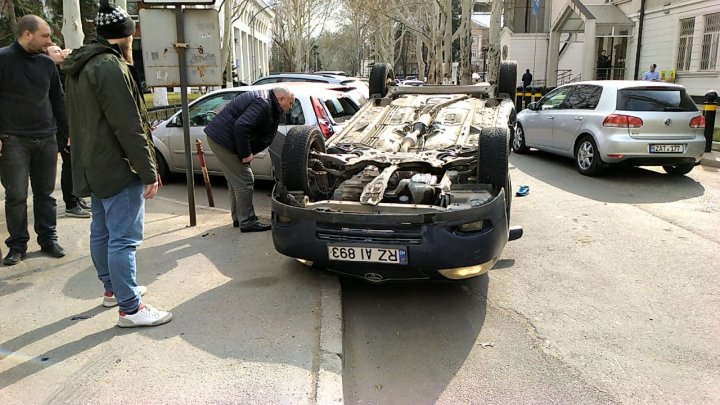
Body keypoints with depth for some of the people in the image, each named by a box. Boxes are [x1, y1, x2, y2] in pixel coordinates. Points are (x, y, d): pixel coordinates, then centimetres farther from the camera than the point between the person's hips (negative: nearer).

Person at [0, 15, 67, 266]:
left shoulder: (47, 64, 11)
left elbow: (58, 101, 17)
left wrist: (68, 131, 14)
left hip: (46, 140, 4)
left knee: (45, 194, 9)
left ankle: (48, 240, 18)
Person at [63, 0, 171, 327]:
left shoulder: (81, 66, 15)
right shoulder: (111, 66, -17)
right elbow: (128, 127, -22)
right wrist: (149, 172, -19)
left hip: (94, 167, 11)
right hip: (118, 168, -11)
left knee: (102, 231, 18)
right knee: (123, 238, -7)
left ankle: (112, 288, 32)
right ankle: (130, 308, -3)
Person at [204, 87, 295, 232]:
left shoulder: (267, 103, 13)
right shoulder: (263, 104, -21)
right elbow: (241, 126, -31)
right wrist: (246, 154, -22)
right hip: (223, 140, -11)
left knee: (237, 181, 18)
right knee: (244, 181, -7)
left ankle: (239, 218, 28)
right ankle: (247, 222, 1)